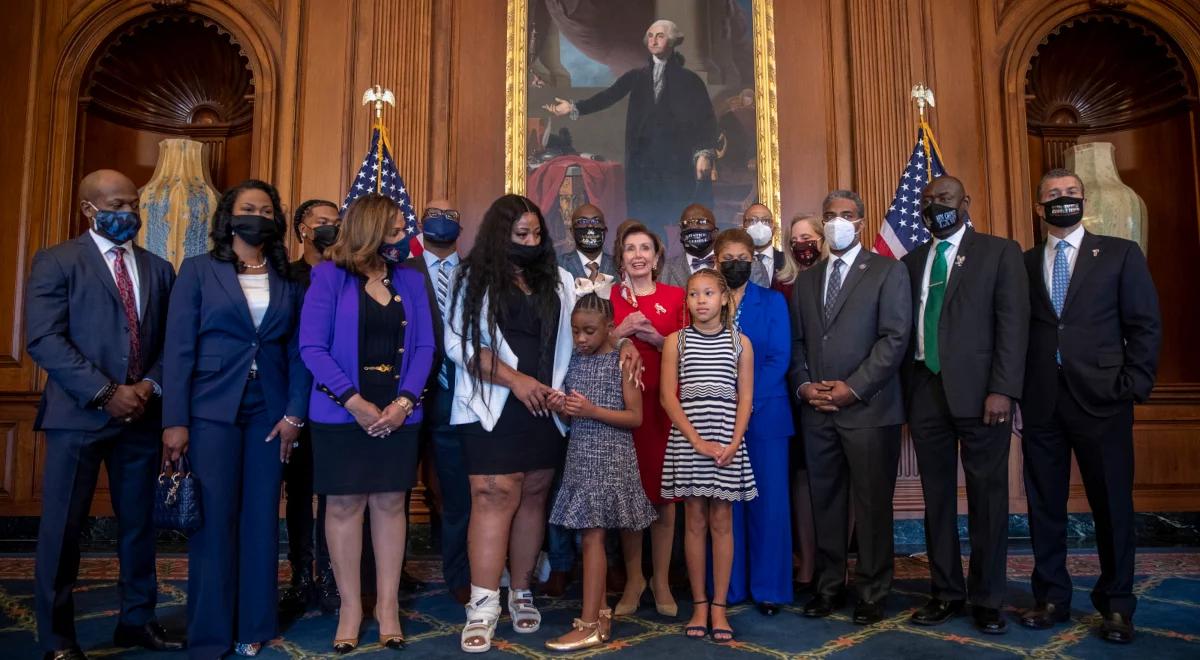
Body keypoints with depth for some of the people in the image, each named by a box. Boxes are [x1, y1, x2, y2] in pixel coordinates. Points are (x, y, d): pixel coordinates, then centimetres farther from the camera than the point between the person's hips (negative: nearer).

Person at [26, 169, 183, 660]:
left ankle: (137, 619, 24)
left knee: (139, 522, 11)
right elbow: (44, 340, -10)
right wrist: (106, 393, -16)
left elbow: (171, 341, 11)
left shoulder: (159, 270, 13)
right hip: (78, 414, -4)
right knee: (63, 527, 2)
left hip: (141, 414, 4)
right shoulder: (56, 262, -1)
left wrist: (150, 386, -7)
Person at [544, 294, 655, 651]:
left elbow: (635, 417, -9)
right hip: (580, 455, 6)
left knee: (592, 536, -6)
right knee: (591, 536, 9)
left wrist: (592, 410, -19)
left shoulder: (622, 362, -7)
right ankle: (601, 613, 20)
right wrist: (563, 408, -6)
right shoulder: (575, 360, 9)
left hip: (610, 458, -6)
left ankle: (589, 625, 1)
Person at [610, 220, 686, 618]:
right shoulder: (609, 296, 8)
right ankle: (633, 580, 15)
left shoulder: (675, 297, 7)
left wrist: (655, 338, -10)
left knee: (664, 491, 1)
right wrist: (620, 331, -8)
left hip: (664, 403, 0)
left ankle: (661, 581, 15)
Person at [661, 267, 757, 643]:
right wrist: (697, 441, -11)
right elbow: (668, 397, -3)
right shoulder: (675, 341, 3)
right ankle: (699, 604, 15)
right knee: (695, 522, 6)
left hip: (727, 443, 1)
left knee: (722, 522, 5)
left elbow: (745, 398, 3)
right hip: (687, 442, 0)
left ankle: (719, 606, 12)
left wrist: (734, 443, -10)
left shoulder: (740, 342, 6)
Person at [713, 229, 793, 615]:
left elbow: (779, 358, -3)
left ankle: (769, 587, 13)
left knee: (769, 501, 1)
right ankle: (728, 587, 15)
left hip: (765, 414, -1)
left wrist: (747, 402, -14)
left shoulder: (773, 301, 6)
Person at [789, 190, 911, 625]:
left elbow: (895, 337, -7)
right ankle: (829, 586, 19)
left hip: (868, 407, -4)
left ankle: (871, 593, 15)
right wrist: (803, 385, -2)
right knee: (825, 503, 9)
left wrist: (853, 387, -13)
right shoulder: (806, 279, 18)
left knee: (872, 504, 3)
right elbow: (797, 341, 15)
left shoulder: (888, 271, 3)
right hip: (816, 410, 4)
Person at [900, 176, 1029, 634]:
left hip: (978, 392, -3)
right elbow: (905, 329, 11)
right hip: (925, 393, 4)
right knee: (937, 499, 9)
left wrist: (1003, 390, -14)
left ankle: (987, 600, 16)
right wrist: (906, 394, 4)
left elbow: (1013, 323, -4)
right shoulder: (911, 262, 15)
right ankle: (946, 593, 20)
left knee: (987, 500, 3)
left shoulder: (1000, 252, 4)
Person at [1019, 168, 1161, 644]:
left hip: (1101, 397, -2)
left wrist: (1133, 386, -6)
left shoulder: (1120, 254, 6)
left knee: (1112, 502, 5)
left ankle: (1116, 604, 19)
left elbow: (1145, 325, 2)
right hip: (1041, 400, 2)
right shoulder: (1023, 264, 10)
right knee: (1044, 502, 7)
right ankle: (1052, 597, 19)